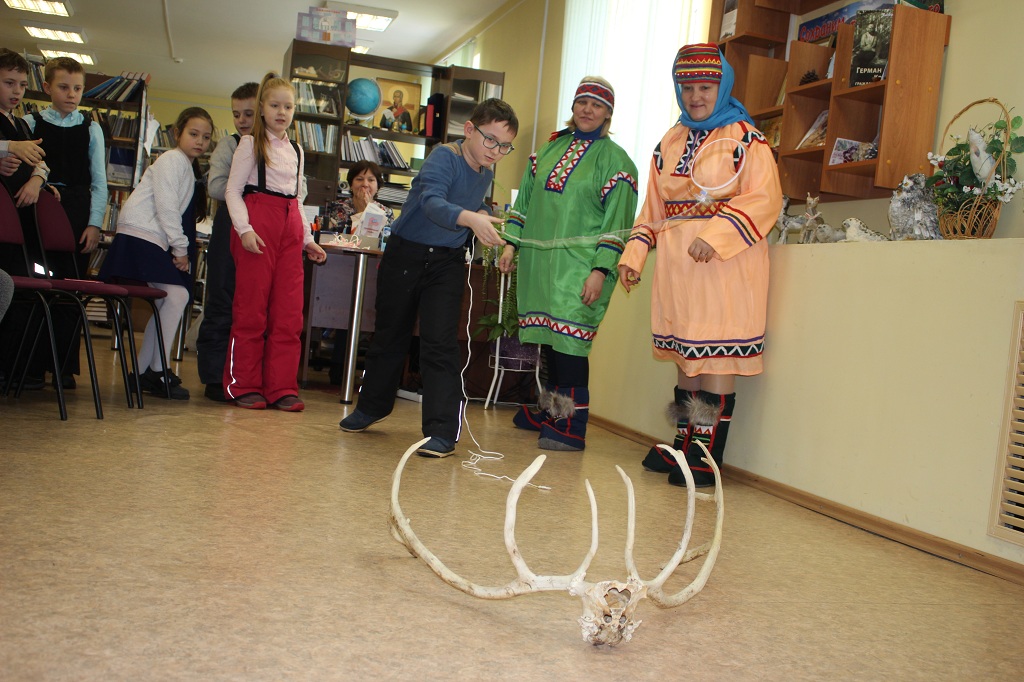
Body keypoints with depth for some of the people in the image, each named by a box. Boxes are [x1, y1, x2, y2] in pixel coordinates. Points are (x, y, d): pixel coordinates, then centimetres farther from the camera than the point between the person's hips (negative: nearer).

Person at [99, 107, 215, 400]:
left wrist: (181, 248, 7)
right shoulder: (171, 160, -7)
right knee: (176, 295, -17)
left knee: (165, 303, 7)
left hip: (158, 241, 10)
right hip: (141, 236, -10)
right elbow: (165, 206, -15)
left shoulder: (190, 169, 21)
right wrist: (180, 247, -12)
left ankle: (143, 371, 14)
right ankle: (158, 371, -10)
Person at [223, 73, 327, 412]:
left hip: (290, 228, 5)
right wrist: (244, 228, -16)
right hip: (258, 223, -5)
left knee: (289, 313, 0)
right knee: (251, 309, -4)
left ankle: (282, 387, 4)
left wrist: (308, 239, 17)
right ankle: (244, 386, 4)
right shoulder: (251, 143, 4)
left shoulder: (296, 150, 21)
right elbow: (232, 189, -3)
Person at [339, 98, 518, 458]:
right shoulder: (444, 157, -19)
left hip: (447, 262, 3)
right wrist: (469, 218, -55)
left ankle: (442, 430, -7)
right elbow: (431, 202, -38)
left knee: (440, 343, -9)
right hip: (405, 254, -3)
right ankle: (372, 406, 34)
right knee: (390, 334, 13)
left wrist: (484, 216, 2)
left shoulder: (486, 173, 2)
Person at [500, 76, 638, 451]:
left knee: (569, 339, -11)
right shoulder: (550, 149, 18)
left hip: (578, 265, -6)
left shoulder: (614, 160, 0)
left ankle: (571, 427, -5)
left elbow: (617, 221, -7)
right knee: (549, 338, 9)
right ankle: (551, 411, 23)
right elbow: (525, 198, 20)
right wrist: (511, 243, 11)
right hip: (539, 261, 6)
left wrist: (601, 270, -15)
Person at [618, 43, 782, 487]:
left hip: (725, 263, -6)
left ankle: (706, 458, -3)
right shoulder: (670, 143, 18)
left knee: (716, 357, -8)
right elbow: (653, 208, 21)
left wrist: (717, 234, -22)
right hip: (677, 264, 6)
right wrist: (634, 254, 11)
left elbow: (765, 199, -11)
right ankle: (683, 445, 20)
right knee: (684, 354, 10)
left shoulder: (745, 139, -1)